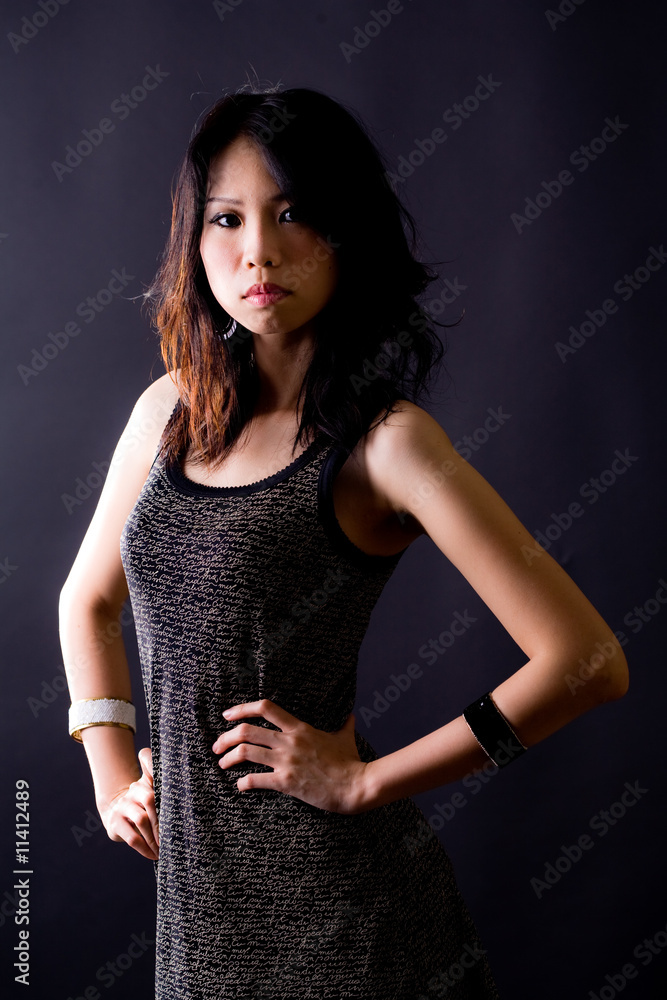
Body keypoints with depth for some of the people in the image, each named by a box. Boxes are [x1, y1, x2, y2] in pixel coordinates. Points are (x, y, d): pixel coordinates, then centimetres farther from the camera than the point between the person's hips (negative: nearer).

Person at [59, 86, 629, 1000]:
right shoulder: (171, 411, 2)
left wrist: (365, 780, -16)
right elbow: (88, 600, 17)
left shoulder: (382, 440, -16)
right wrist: (113, 774, 6)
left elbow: (589, 661, -20)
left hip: (334, 899, -5)